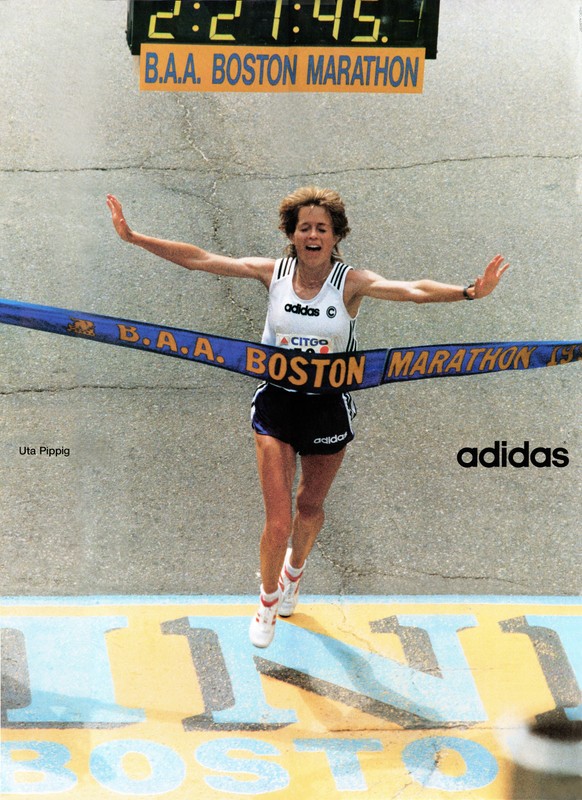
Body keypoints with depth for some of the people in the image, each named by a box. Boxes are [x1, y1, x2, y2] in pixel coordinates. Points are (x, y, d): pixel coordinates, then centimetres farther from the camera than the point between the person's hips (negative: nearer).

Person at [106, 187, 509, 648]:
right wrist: (133, 237, -13)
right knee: (278, 522, -3)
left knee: (310, 506, 19)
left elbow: (413, 290, -27)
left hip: (328, 407, 0)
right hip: (276, 403, 0)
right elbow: (199, 259, -9)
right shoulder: (273, 272, -8)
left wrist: (470, 292, -43)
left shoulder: (351, 282, -13)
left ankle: (294, 568, 55)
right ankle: (268, 599, 28)